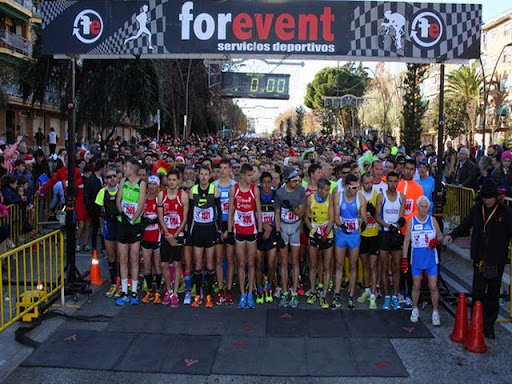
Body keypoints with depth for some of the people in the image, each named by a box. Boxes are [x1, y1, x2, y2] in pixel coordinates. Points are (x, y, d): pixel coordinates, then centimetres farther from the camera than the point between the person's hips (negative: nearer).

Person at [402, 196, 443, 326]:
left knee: (433, 286, -1)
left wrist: (436, 240, -14)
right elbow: (406, 241, 2)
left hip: (431, 258, 0)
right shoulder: (411, 221, 0)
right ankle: (415, 309, 26)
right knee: (416, 285, 11)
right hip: (416, 258, 0)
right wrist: (404, 258, -3)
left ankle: (435, 312, 11)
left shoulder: (432, 220, 2)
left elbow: (440, 236, 10)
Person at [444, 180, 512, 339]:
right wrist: (452, 235, -1)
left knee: (493, 294, 9)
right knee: (478, 291, 2)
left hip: (497, 260, -2)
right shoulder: (477, 209, 2)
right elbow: (465, 224, 13)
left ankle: (489, 326, 21)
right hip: (479, 258, 2)